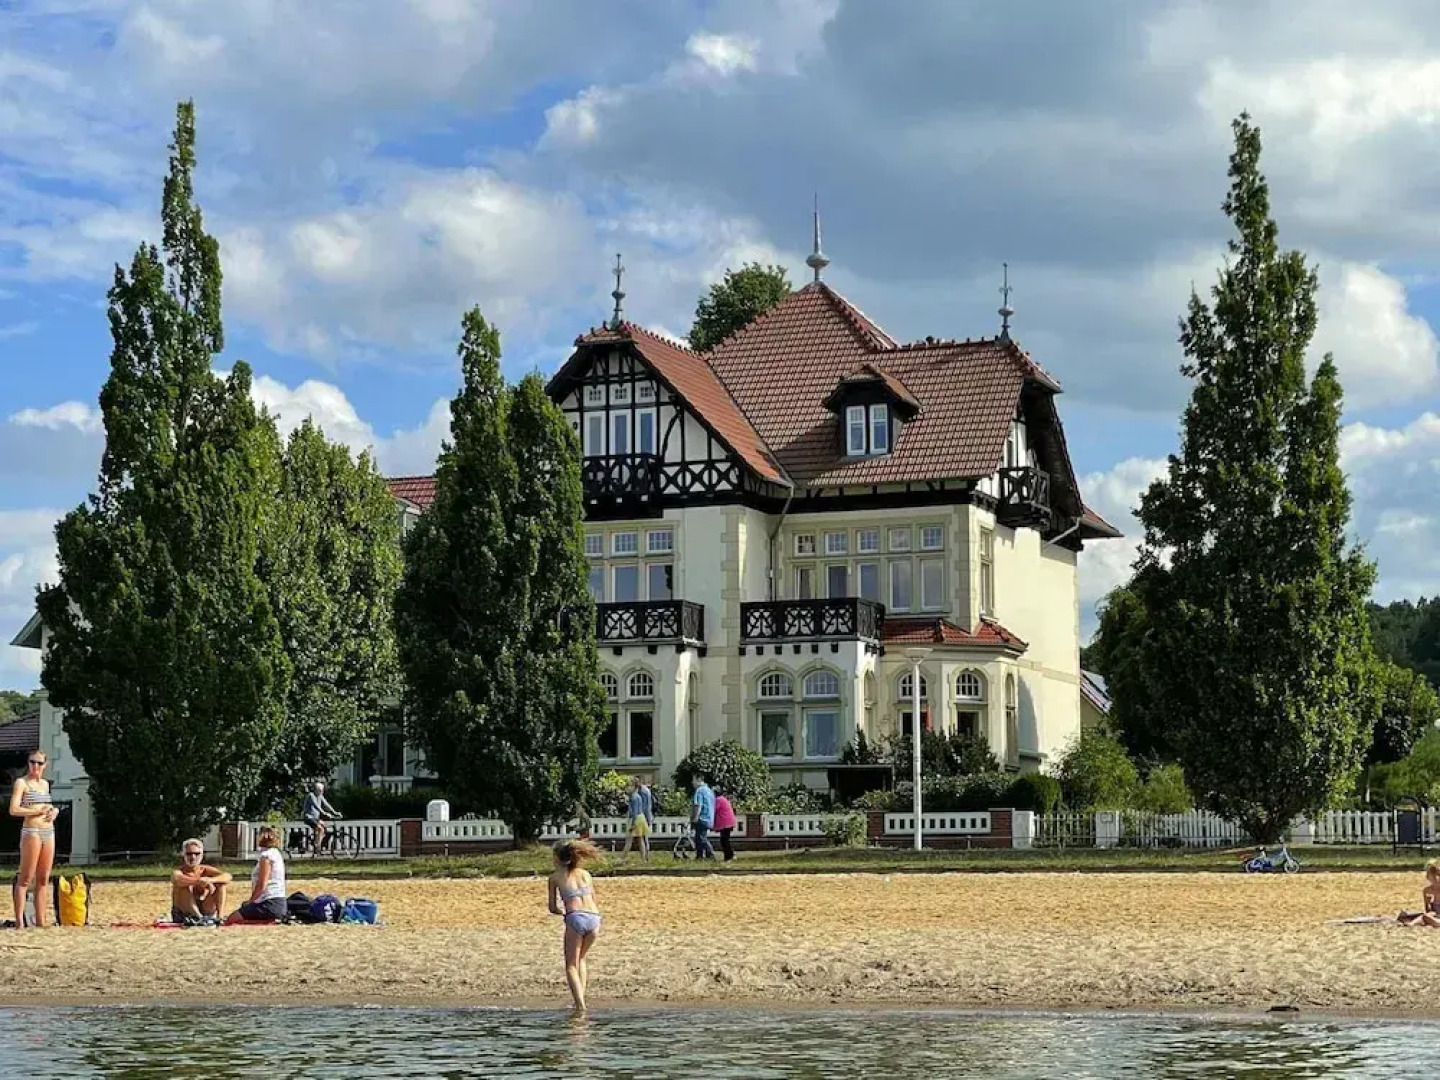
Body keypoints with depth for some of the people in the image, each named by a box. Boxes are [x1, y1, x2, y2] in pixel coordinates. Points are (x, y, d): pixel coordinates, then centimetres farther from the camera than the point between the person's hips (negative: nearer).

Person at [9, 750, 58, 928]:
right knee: (25, 879, -7)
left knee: (43, 879, 7)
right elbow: (14, 810, -14)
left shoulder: (45, 784, 16)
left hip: (48, 831, 7)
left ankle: (41, 920, 9)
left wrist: (54, 810, 8)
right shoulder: (22, 783, -4)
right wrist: (39, 811, -15)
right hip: (31, 831, -7)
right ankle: (19, 921, -8)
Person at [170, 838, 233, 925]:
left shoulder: (205, 870, 3)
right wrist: (199, 881, -47)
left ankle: (220, 917, -25)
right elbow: (177, 879, -36)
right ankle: (198, 917, -38)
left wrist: (210, 880, -33)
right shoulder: (179, 872, -7)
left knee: (221, 885, -10)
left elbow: (228, 877, -13)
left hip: (204, 910, 3)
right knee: (185, 886, -27)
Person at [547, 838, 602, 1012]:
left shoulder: (555, 877, 13)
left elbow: (553, 908, 13)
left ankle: (580, 1005, -10)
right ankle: (581, 999, 18)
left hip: (575, 919, -4)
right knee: (581, 959, 26)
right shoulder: (585, 874, 23)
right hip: (594, 918, 4)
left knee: (571, 965, 6)